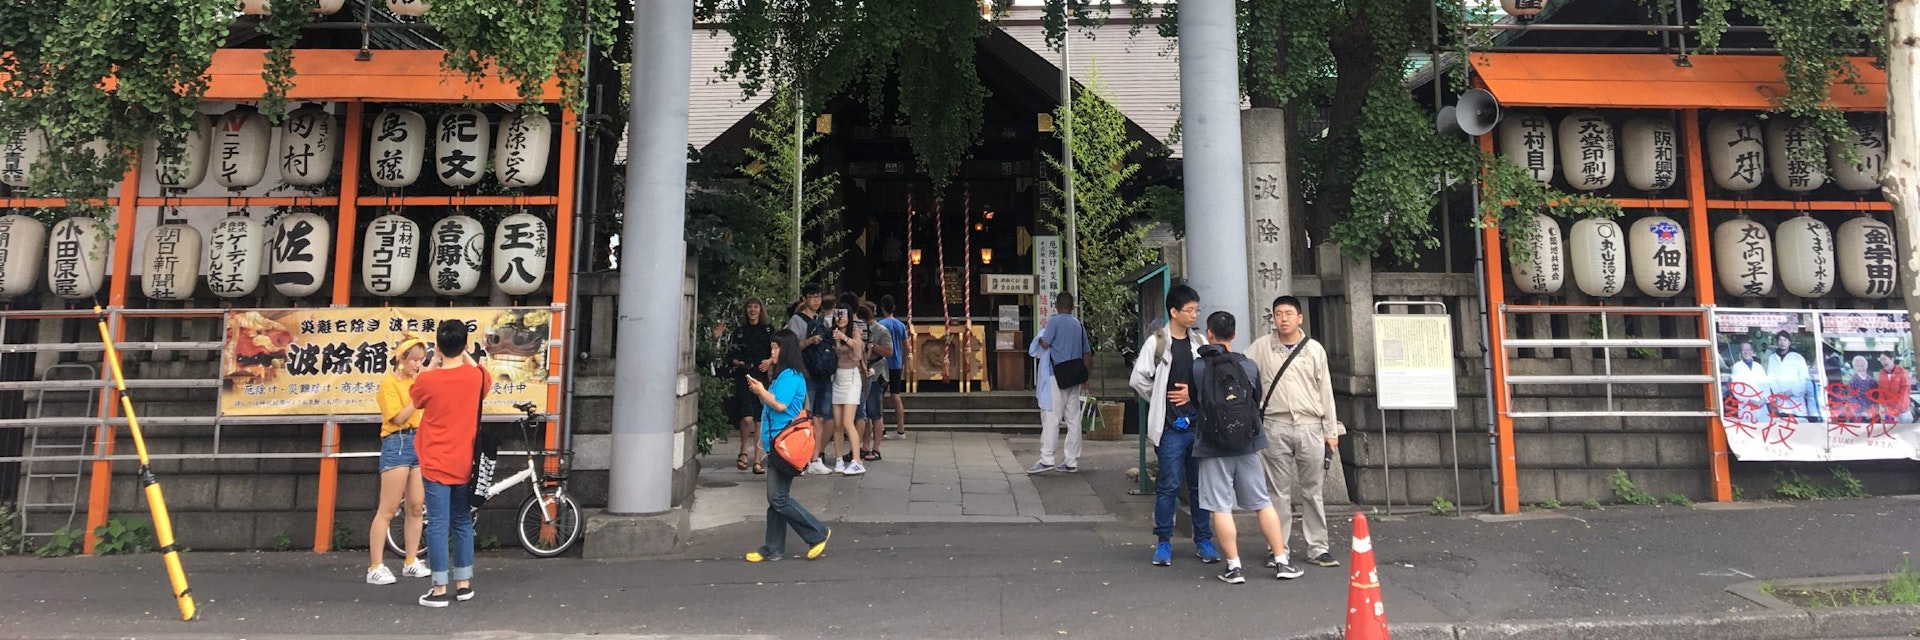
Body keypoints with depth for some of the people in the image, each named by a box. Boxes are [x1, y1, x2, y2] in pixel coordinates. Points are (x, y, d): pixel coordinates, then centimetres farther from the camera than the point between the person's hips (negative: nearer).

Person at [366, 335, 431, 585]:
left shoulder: (416, 381, 15)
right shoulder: (389, 382, -6)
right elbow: (398, 418, -14)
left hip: (419, 443, 7)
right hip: (397, 444, -7)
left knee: (416, 508, 7)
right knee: (387, 510, -6)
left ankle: (411, 562, 14)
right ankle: (376, 568, -3)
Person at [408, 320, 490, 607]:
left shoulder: (427, 380, -12)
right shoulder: (476, 376, -3)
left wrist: (435, 366, 13)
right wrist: (466, 357, 19)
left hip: (436, 464, -3)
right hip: (465, 464, 3)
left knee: (438, 524, -1)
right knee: (463, 523, 13)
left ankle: (440, 590, 0)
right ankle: (464, 584, 18)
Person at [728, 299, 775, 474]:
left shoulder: (769, 330, 11)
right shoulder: (739, 331, 11)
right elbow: (730, 356, 10)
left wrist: (770, 362, -8)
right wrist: (739, 363, -9)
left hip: (764, 378, 1)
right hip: (744, 378, -1)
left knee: (760, 420, 1)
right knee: (747, 418, -16)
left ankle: (757, 460, 9)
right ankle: (743, 452, 8)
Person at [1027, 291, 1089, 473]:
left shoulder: (1054, 321, -6)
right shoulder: (1079, 324, 13)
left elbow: (1044, 344, -12)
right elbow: (1086, 353, 15)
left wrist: (1042, 331, 8)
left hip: (1057, 376, -6)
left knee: (1051, 418, -6)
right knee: (1073, 419, 7)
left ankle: (1047, 460, -10)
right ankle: (1072, 462, 11)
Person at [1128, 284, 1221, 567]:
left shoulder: (1200, 342, 9)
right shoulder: (1156, 342, -4)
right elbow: (1138, 379, -6)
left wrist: (1194, 393, -3)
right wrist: (1160, 401, 2)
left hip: (1199, 423, 4)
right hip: (1170, 426, -4)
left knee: (1201, 484, 9)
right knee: (1169, 485, 0)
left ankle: (1203, 540, 20)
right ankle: (1163, 542, 11)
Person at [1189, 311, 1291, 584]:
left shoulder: (1198, 367, -6)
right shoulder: (1249, 366, 1)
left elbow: (1194, 401, 5)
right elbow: (1258, 400, 13)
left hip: (1212, 448, -3)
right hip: (1246, 445, 3)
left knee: (1221, 508, 3)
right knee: (1263, 503, 11)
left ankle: (1234, 566, 5)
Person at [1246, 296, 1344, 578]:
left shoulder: (1315, 349, 7)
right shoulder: (1262, 347, 5)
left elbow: (1325, 391, 8)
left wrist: (1331, 431, 6)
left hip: (1310, 427, 1)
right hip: (1275, 427, -1)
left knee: (1313, 491, 6)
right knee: (1280, 492, 3)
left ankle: (1317, 548, 17)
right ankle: (1279, 552, 10)